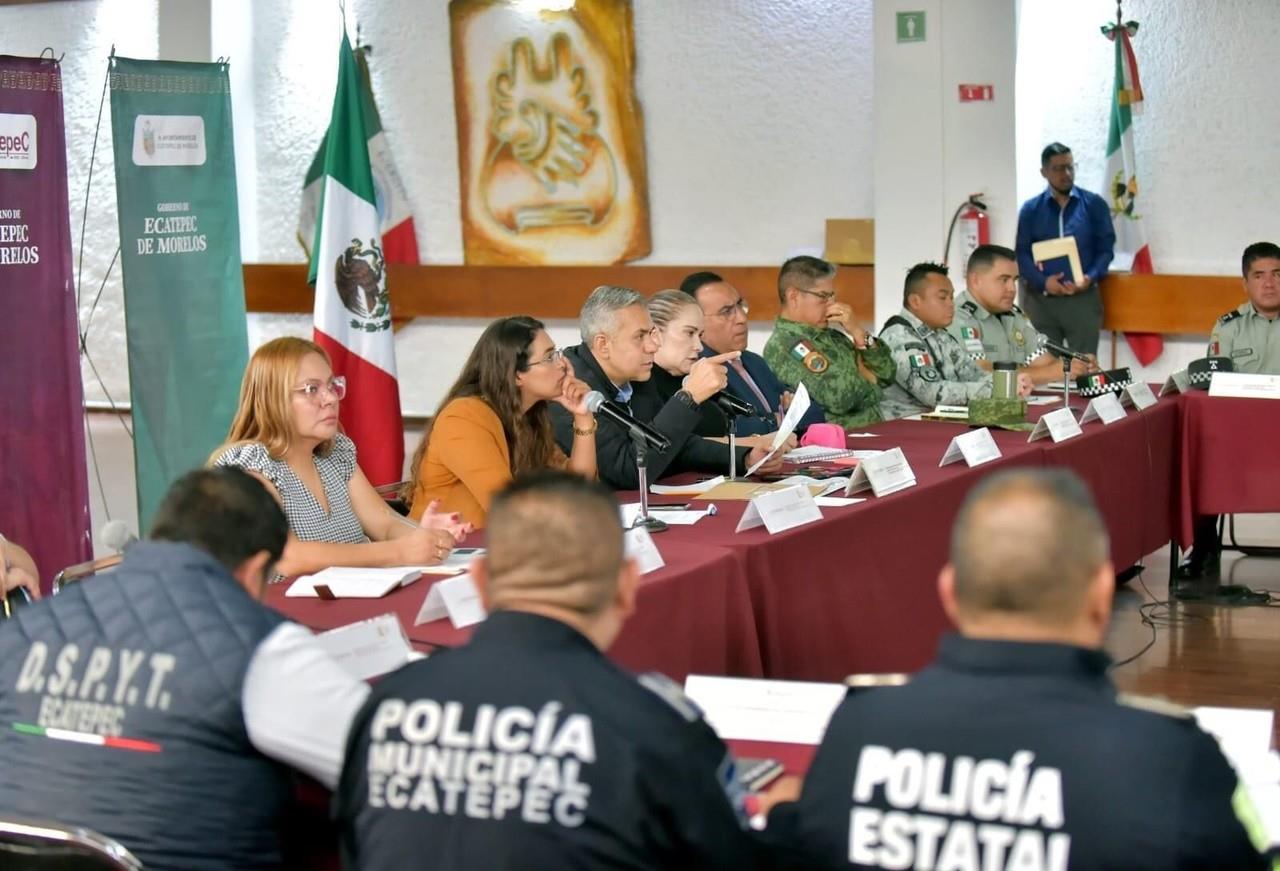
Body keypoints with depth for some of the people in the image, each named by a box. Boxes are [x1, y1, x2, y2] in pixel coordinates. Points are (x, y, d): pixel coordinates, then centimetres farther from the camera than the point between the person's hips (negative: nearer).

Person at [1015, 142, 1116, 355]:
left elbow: (1106, 248, 3)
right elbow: (1021, 254, 1)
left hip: (1083, 297, -1)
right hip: (1041, 299, 1)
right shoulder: (1030, 209, 7)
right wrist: (1043, 281, -17)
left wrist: (1090, 278, -16)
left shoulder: (1094, 204, 5)